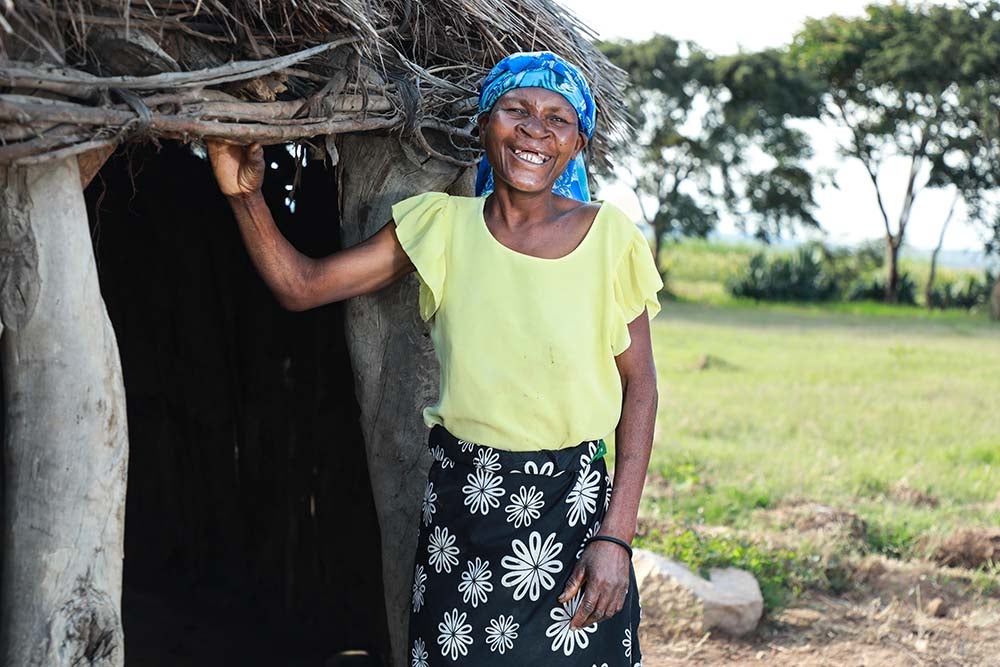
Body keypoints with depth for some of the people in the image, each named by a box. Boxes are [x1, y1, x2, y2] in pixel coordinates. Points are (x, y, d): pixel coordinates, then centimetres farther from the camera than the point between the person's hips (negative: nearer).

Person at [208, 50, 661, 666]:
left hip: (572, 504, -1)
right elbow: (300, 286, 0)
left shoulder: (610, 238, -7)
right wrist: (247, 194, -16)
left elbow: (639, 385, -3)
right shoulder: (441, 227, -1)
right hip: (460, 502, 2)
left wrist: (616, 536, -8)